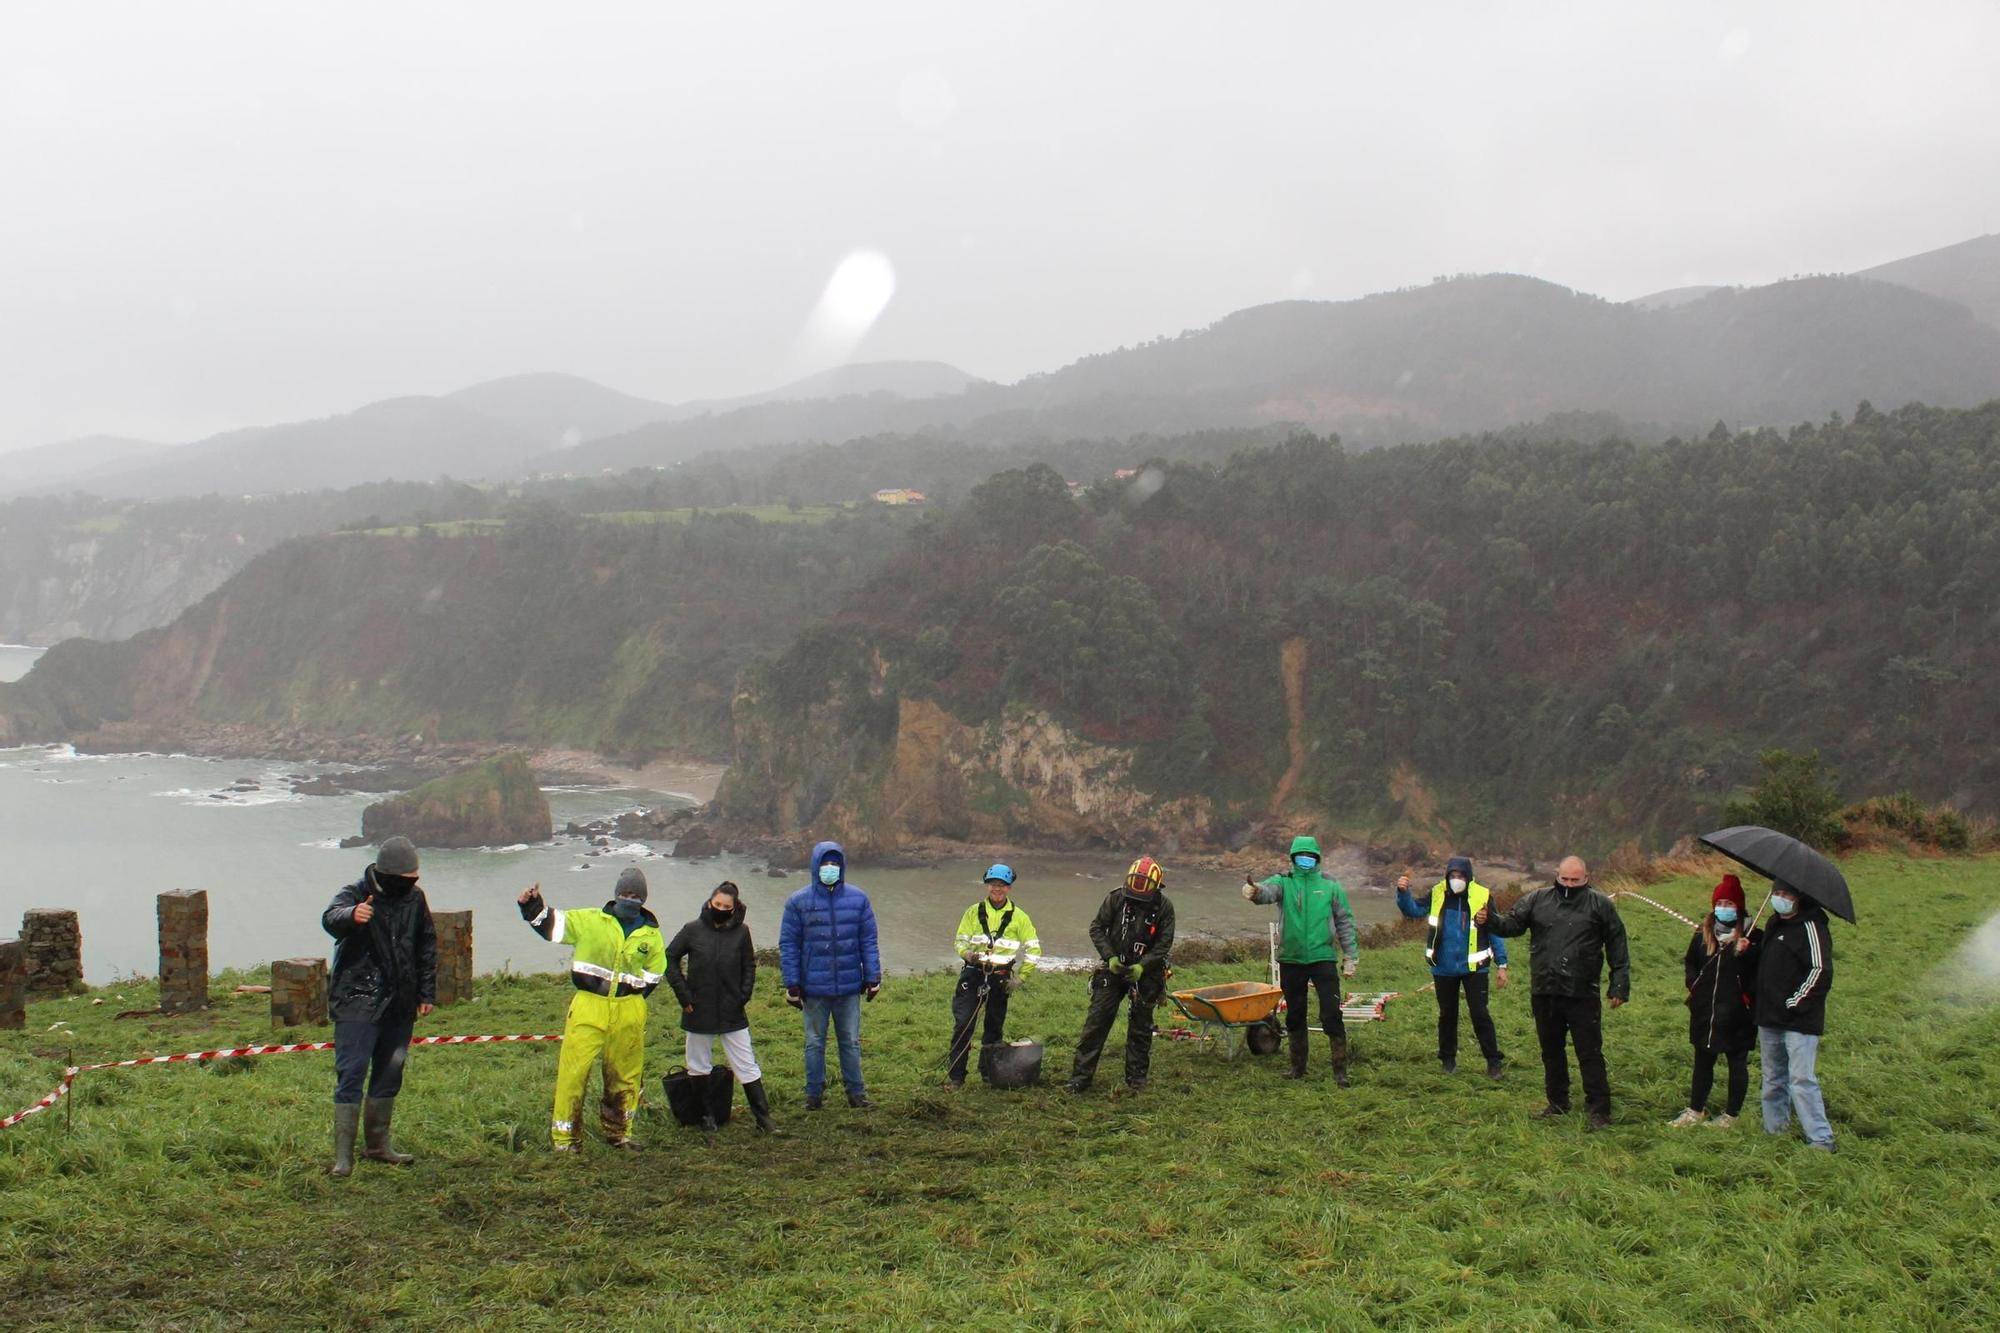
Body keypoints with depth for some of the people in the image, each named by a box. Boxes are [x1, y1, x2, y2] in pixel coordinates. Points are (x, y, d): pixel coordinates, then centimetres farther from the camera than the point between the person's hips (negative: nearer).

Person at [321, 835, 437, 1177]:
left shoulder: (415, 898, 6)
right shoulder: (356, 895, -10)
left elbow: (427, 946, 17)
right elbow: (330, 918, -33)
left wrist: (427, 992, 14)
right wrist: (351, 915, -56)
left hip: (400, 1004, 6)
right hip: (357, 1001, -6)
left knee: (390, 1074, 13)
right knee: (351, 1074, -9)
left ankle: (377, 1144, 26)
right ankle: (343, 1154, -5)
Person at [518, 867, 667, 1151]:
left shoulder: (651, 934, 8)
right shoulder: (590, 920, 1)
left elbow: (655, 974, 15)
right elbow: (552, 924, -1)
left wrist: (630, 994, 2)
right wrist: (532, 906, -20)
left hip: (629, 1013, 3)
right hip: (588, 1008, -2)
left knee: (625, 1074, 13)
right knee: (573, 1071, -5)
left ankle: (619, 1131, 31)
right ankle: (564, 1136, 6)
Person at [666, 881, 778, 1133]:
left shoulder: (741, 932, -3)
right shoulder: (693, 930, -6)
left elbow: (749, 967, 8)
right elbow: (670, 958, 3)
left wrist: (744, 996, -4)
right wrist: (683, 993, -4)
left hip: (733, 1013, 0)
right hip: (699, 1011, 0)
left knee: (746, 1064, 1)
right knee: (699, 1065, 11)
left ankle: (763, 1116, 6)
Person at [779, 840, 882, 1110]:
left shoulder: (858, 899, 0)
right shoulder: (798, 902, -4)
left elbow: (868, 941, 3)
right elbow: (788, 945, -2)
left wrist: (872, 977, -1)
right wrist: (792, 984, -6)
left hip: (849, 986, 1)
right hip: (814, 988, -1)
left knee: (851, 1042, 10)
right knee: (815, 1043, 10)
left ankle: (856, 1092, 20)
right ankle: (814, 1094, 21)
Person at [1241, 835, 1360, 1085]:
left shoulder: (1330, 886, 3)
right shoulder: (1283, 882, 1)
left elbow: (1344, 922, 7)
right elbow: (1268, 890, -22)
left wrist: (1351, 956, 5)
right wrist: (1255, 891, -46)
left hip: (1323, 959, -1)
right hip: (1290, 960, 2)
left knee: (1331, 1015, -7)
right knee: (1294, 1016, 13)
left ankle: (1340, 1069, 0)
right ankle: (1298, 1066, 27)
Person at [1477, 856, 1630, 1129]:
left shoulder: (1601, 905, -1)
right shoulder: (1538, 900, 5)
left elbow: (1617, 948, 2)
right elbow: (1511, 923, 2)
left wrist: (1619, 986, -1)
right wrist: (1489, 921, -19)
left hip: (1582, 995, -4)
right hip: (1544, 993, 4)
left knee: (1590, 1053, -1)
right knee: (1551, 1051, 15)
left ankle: (1599, 1110, 7)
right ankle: (1558, 1104, 28)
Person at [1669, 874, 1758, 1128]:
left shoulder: (1751, 936, -9)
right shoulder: (1703, 934, 6)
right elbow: (1690, 963, 18)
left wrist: (1747, 995, -15)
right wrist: (1694, 986, 5)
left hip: (1736, 1015, -5)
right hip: (1704, 1013, 5)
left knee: (1737, 1064, 9)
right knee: (1702, 1062, 15)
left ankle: (1731, 1114, 19)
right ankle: (1696, 1110, 25)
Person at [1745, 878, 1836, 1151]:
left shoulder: (1810, 927, -14)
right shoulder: (1775, 924, 13)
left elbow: (1820, 972, -19)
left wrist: (1793, 1003, -17)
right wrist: (1750, 949, 4)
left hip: (1800, 1022, -9)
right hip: (1771, 1019, 9)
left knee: (1802, 1079, -12)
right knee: (1773, 1078, 17)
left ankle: (1821, 1139, -9)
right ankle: (1774, 1127, 29)